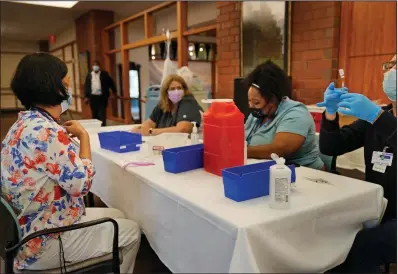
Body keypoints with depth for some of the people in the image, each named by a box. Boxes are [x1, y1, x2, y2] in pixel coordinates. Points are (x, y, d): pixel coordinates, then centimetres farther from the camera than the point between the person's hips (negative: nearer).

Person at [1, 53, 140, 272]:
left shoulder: (25, 122, 5)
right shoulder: (47, 132, -29)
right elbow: (81, 184, -23)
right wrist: (83, 135, -14)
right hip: (45, 242, -10)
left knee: (117, 216, 22)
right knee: (131, 232, 6)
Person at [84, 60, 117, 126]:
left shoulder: (104, 74, 2)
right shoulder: (89, 75, 7)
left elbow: (111, 83, 10)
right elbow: (86, 86, 6)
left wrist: (114, 92, 14)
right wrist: (86, 97, 1)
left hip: (102, 97, -2)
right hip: (92, 97, 3)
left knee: (102, 114, -5)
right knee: (94, 115, 9)